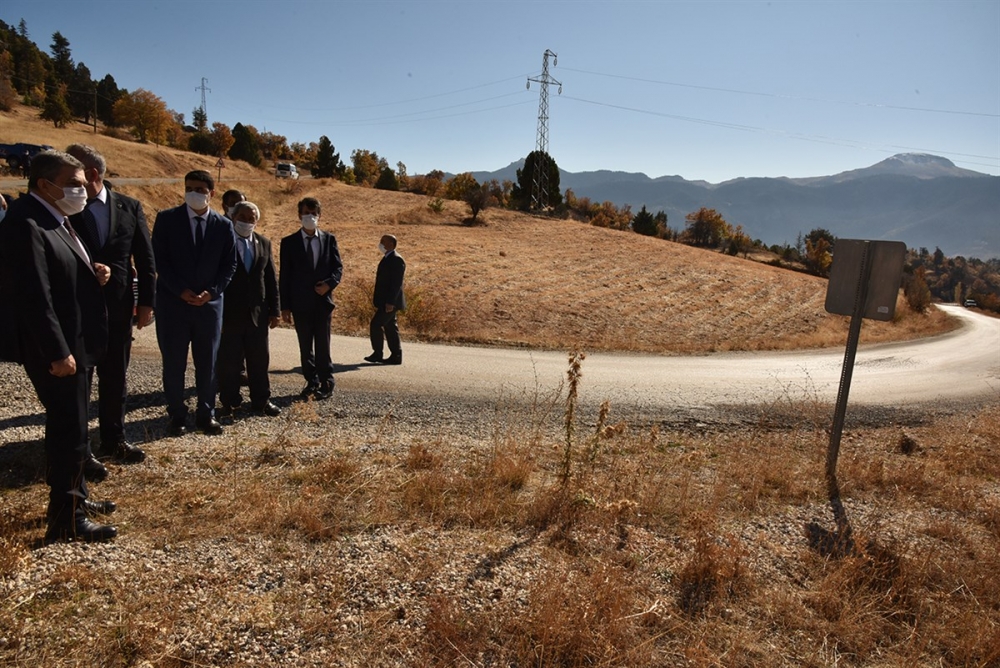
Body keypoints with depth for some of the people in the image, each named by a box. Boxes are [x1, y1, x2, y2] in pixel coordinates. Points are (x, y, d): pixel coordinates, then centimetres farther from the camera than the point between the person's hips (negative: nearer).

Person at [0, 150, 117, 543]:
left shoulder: (55, 220, 12)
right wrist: (58, 352, -25)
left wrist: (93, 272, 1)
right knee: (69, 430, -3)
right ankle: (65, 520, 9)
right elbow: (35, 296, -25)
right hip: (55, 349, -10)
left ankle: (74, 496, 35)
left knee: (69, 425, 20)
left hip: (74, 342, 10)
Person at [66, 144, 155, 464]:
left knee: (115, 377, 12)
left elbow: (145, 259, 3)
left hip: (118, 308, 1)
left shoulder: (129, 207, 1)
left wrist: (146, 302, -1)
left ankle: (113, 439, 26)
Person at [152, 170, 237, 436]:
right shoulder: (167, 218, 0)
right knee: (173, 363, 5)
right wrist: (181, 291, -12)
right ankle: (177, 415, 17)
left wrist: (211, 292, -10)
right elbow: (159, 259, -3)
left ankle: (206, 414, 19)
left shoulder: (224, 225, 5)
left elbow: (229, 264, 4)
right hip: (172, 302, -1)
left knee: (207, 363, 7)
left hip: (210, 303, 1)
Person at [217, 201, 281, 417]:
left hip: (257, 312, 4)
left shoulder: (264, 243, 9)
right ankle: (229, 402, 17)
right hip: (229, 313, -4)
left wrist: (274, 310, 5)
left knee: (260, 359, 9)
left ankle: (261, 401, 21)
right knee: (229, 361, 4)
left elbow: (271, 278, 10)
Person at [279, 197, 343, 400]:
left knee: (322, 344, 2)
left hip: (323, 300, -1)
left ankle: (326, 383, 12)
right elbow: (284, 276, 3)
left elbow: (338, 267, 5)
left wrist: (329, 284, -15)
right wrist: (285, 306, -1)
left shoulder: (329, 239, 6)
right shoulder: (289, 242, 4)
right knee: (305, 346, 8)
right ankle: (312, 383, 19)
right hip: (300, 302, 1)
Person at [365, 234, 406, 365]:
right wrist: (377, 298, 18)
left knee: (376, 324, -9)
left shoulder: (396, 260, -14)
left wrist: (390, 302, -24)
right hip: (385, 302, 10)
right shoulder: (387, 259, 16)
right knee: (390, 327, 10)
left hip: (389, 302, -10)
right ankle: (396, 356, 14)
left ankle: (377, 354, 1)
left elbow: (397, 283, -21)